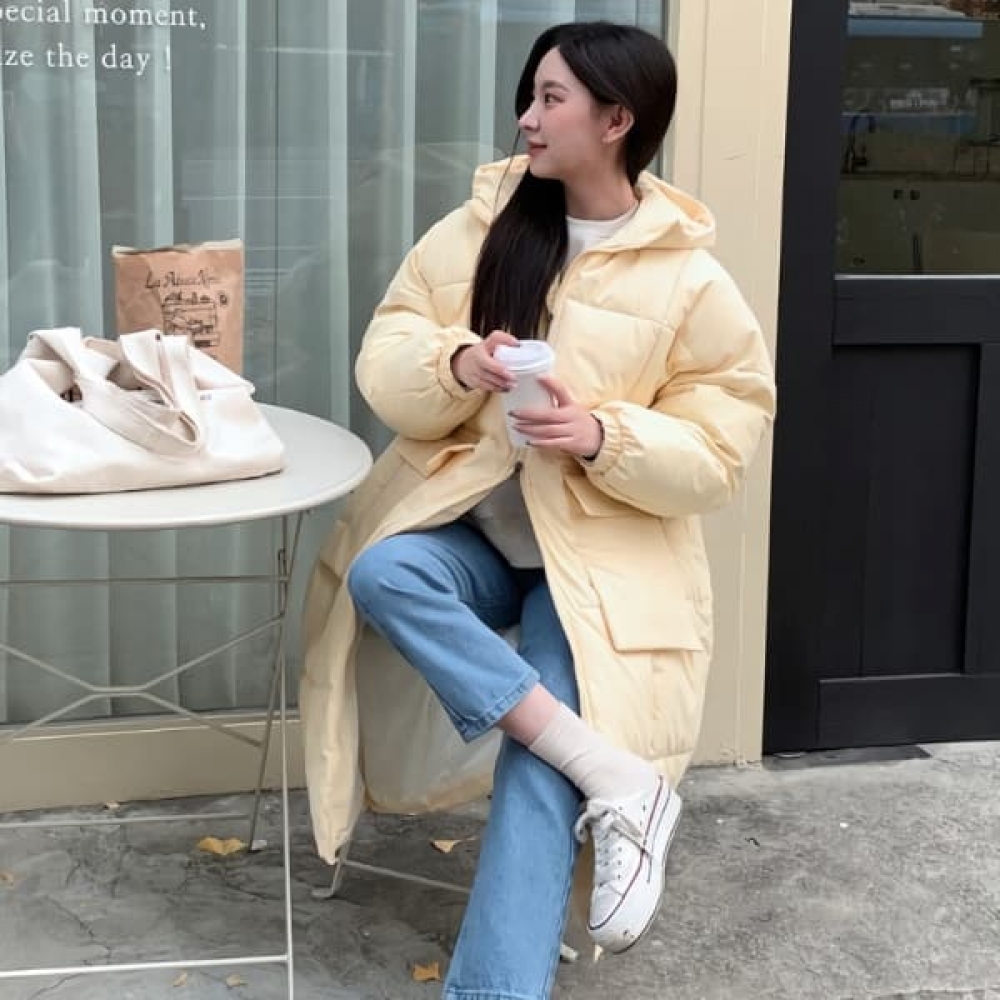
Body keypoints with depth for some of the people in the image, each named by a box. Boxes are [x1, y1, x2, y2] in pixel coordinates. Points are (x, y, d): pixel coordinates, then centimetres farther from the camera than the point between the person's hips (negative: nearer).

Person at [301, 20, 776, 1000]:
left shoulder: (689, 282, -5)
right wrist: (456, 366, -21)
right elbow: (384, 362, 2)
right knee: (380, 573, -30)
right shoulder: (479, 227, 3)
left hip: (600, 556, -3)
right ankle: (617, 775, -28)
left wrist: (603, 437, -23)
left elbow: (716, 456, -5)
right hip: (469, 524, 4)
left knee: (538, 774, -23)